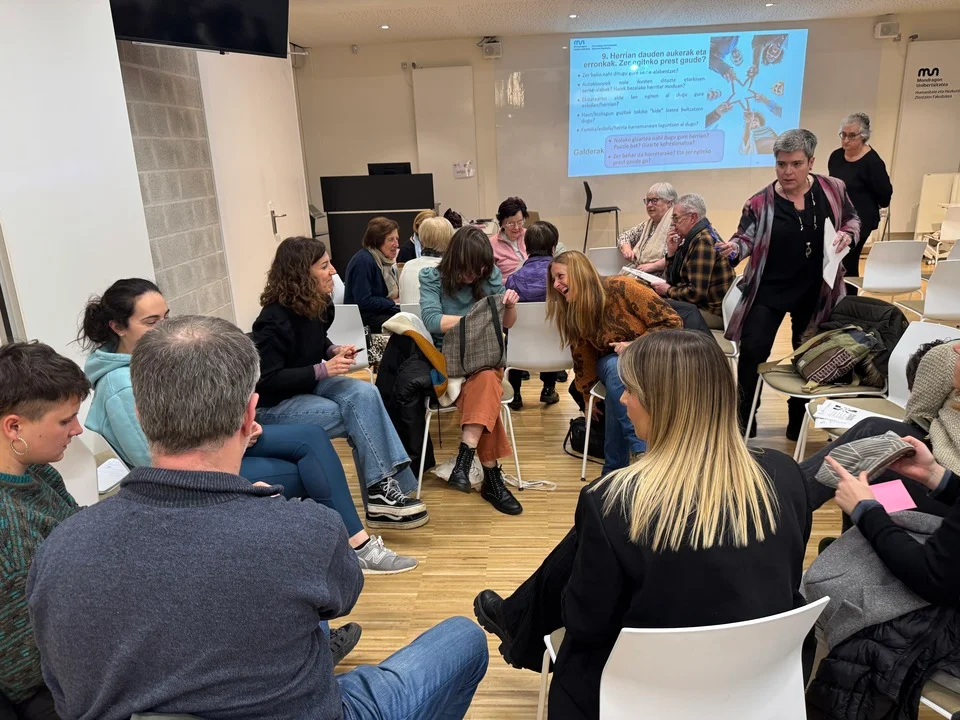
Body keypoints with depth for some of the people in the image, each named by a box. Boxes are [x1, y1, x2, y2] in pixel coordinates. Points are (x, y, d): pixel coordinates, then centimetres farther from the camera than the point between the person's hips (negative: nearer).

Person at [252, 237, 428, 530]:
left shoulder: (317, 305, 0)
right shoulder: (274, 320, -23)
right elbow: (268, 380, -24)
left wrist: (335, 350, -4)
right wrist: (323, 369, -29)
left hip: (309, 385, 7)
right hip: (274, 404, -7)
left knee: (364, 393, -23)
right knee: (361, 418, -24)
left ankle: (382, 490, -24)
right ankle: (381, 494, -12)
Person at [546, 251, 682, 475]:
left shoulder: (620, 288, -18)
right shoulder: (572, 316, -1)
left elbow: (671, 321, -16)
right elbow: (584, 363, 11)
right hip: (613, 363, 4)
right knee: (616, 367, -34)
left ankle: (613, 471, -22)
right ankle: (641, 449, -32)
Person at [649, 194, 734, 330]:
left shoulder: (703, 241, -18)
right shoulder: (694, 238, 11)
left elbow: (696, 293, -23)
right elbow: (673, 281, 14)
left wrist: (668, 291, -7)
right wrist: (671, 252, 1)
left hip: (713, 312, -9)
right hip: (700, 305, 9)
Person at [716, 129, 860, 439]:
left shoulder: (833, 189, -4)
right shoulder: (760, 202, -12)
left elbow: (852, 220, 10)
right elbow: (747, 238, -11)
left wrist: (846, 234, -12)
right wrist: (733, 247, -34)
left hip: (815, 291, 3)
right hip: (769, 289, -2)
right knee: (752, 352, -5)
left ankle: (797, 424, 35)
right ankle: (744, 421, 15)